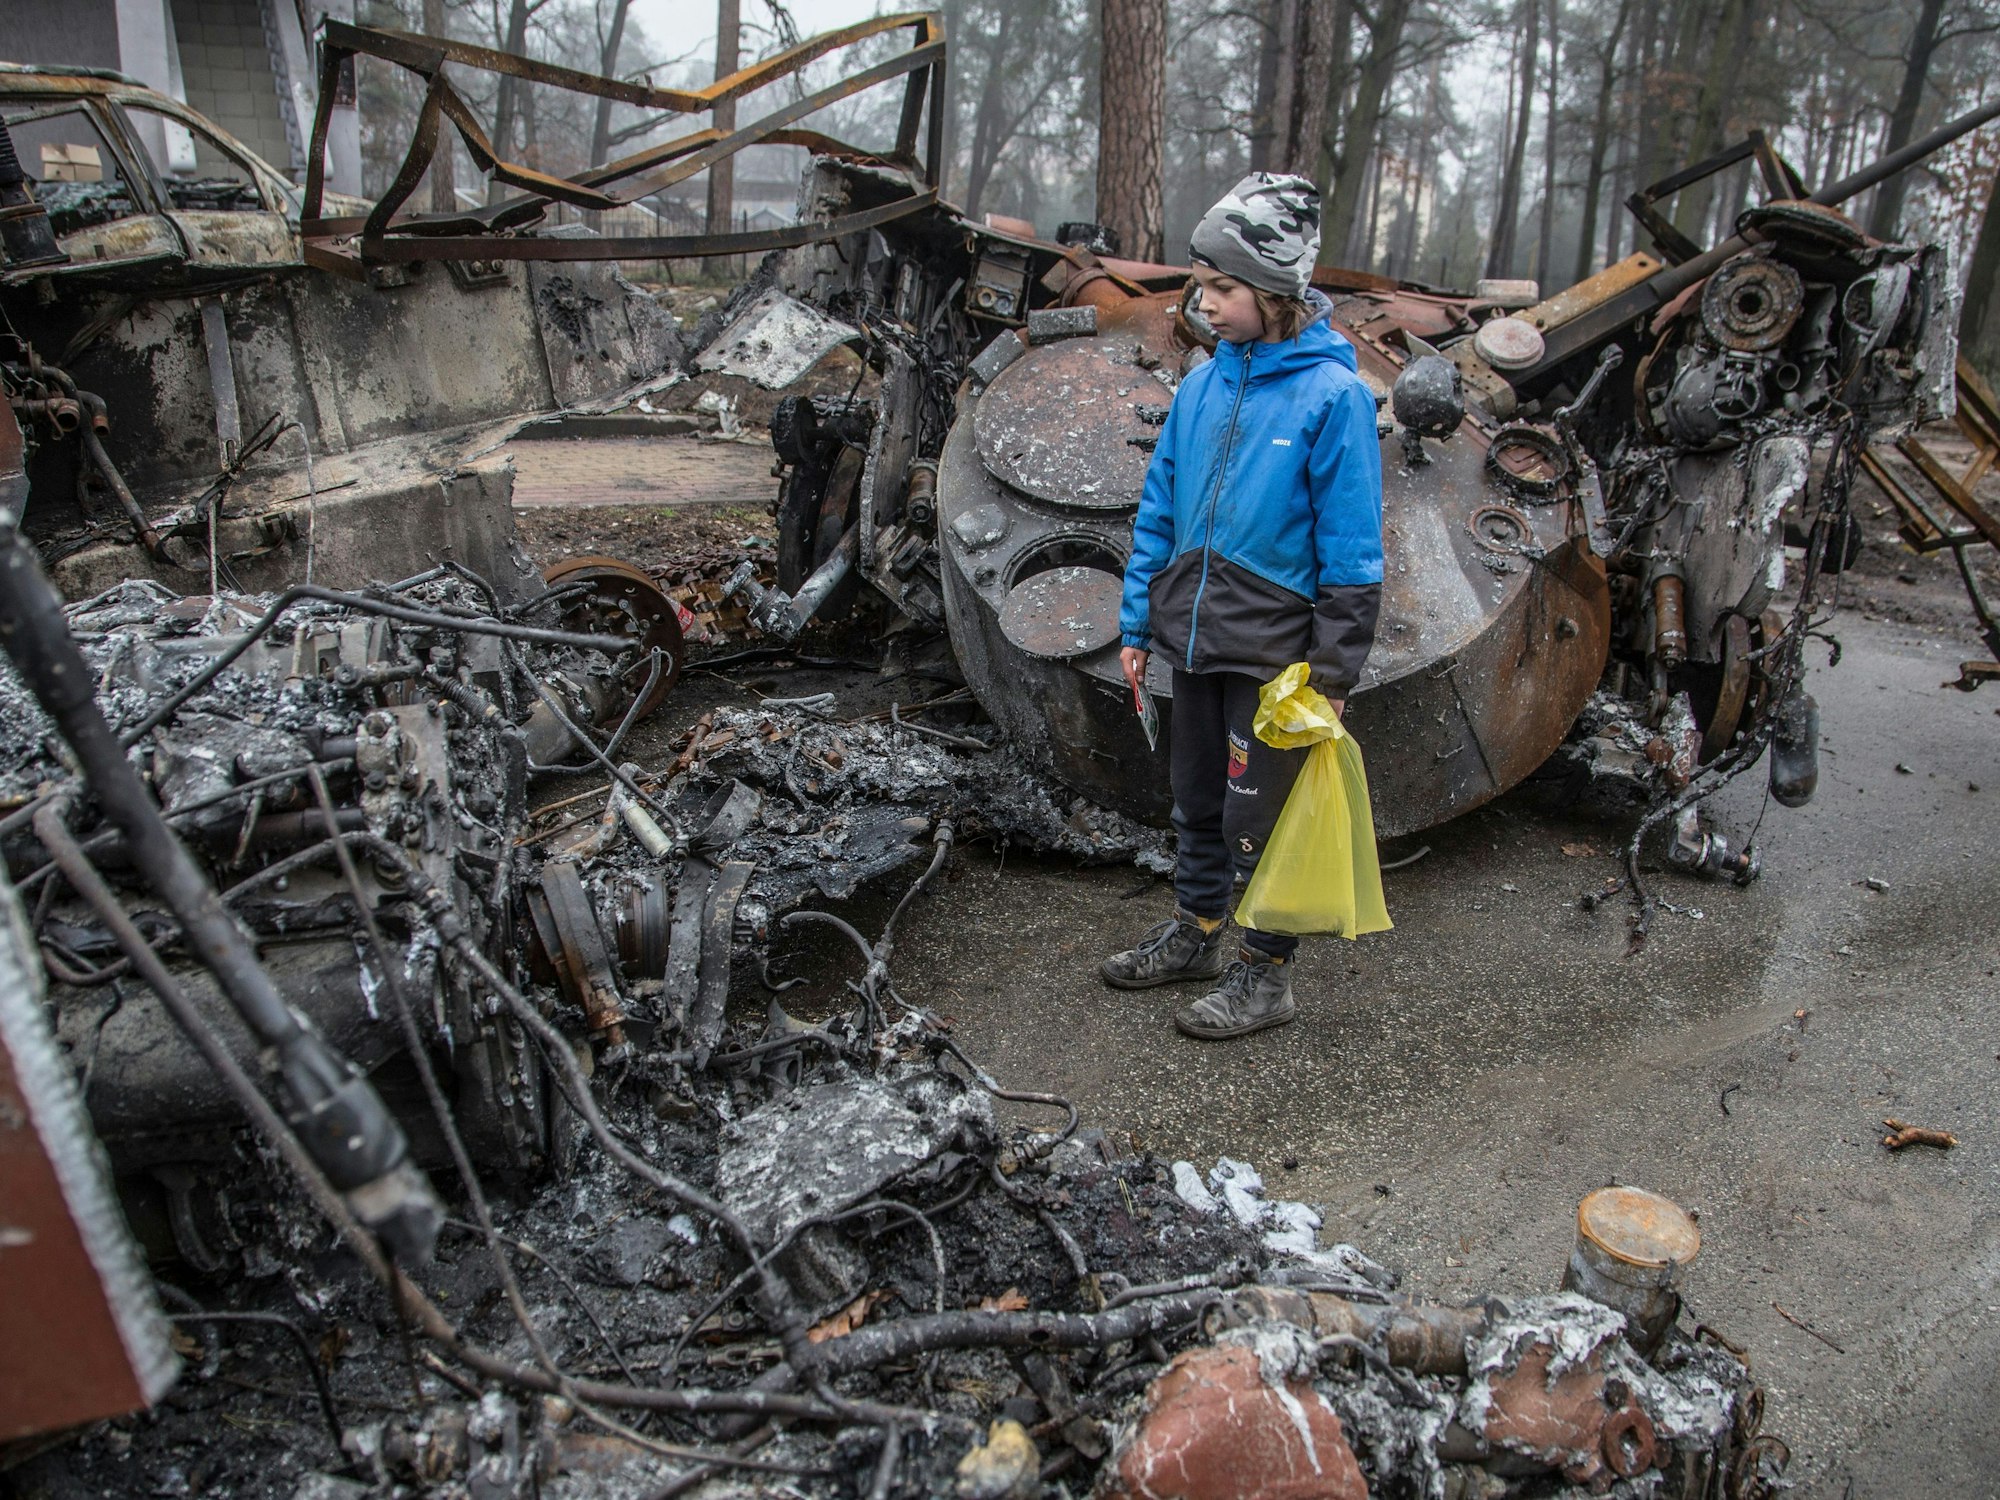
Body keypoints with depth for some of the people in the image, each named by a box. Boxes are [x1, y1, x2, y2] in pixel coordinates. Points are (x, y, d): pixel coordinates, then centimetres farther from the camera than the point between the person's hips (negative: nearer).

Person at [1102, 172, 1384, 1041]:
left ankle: (1266, 975, 22)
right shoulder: (1203, 386, 4)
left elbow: (1350, 551, -12)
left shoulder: (1332, 394, -13)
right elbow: (1159, 513, 10)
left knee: (1262, 814, 5)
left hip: (1272, 652, -6)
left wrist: (1333, 673, -13)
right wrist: (1139, 626, 9)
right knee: (1198, 798, 19)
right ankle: (1196, 933, 38)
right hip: (1195, 640, 6)